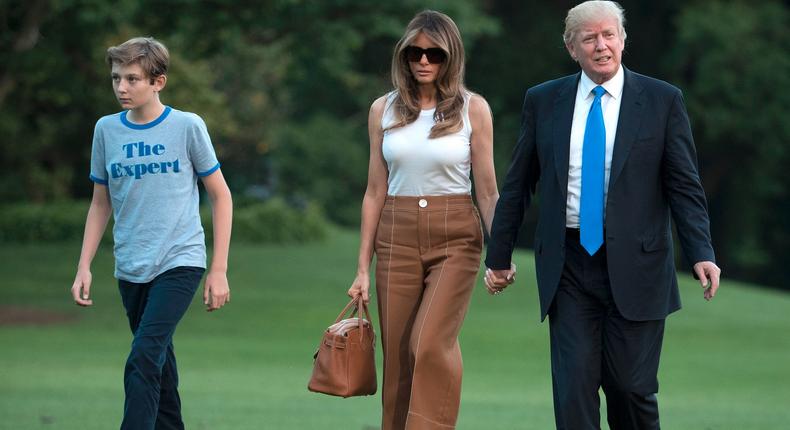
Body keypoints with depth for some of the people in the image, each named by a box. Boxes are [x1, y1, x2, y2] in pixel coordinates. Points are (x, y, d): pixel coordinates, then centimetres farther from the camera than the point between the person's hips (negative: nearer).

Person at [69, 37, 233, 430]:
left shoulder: (187, 126, -4)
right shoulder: (107, 129, 6)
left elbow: (220, 195, 2)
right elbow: (101, 203, 15)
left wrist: (219, 271, -1)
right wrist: (84, 267, 7)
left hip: (180, 262, -4)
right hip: (130, 270, 4)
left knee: (143, 360, -19)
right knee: (159, 366, 12)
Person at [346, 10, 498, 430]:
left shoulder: (472, 109, 0)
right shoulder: (384, 110, 7)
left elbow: (487, 192, 1)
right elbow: (376, 192, 10)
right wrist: (363, 268, 8)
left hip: (455, 239, -3)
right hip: (396, 238, 3)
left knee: (431, 344, -20)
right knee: (398, 359, 2)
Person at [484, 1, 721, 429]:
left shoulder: (662, 101, 2)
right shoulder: (542, 101, 7)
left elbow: (684, 186, 0)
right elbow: (517, 185, 13)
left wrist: (701, 254, -12)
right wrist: (498, 256, 14)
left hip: (634, 266, -2)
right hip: (569, 267, 2)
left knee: (631, 388, -1)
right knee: (573, 389, -3)